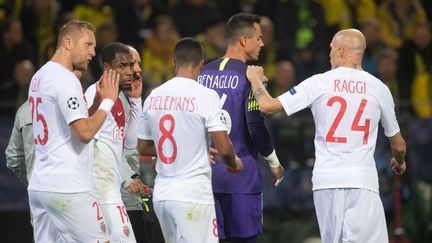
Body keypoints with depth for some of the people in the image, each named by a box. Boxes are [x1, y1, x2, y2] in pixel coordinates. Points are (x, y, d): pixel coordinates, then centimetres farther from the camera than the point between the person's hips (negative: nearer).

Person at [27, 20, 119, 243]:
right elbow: (85, 132, -18)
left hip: (38, 186, 9)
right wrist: (108, 101, -7)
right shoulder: (65, 79, -12)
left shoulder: (38, 77, 17)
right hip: (68, 189, -9)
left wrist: (97, 100, 15)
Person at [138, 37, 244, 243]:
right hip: (193, 195, -6)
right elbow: (224, 148, -14)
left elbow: (143, 148, 16)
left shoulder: (153, 97, 7)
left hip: (161, 193, 6)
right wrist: (234, 163, 8)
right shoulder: (206, 96, -10)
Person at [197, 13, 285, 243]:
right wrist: (274, 163, 0)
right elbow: (256, 127, -13)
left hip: (207, 173, 5)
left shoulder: (203, 74, 8)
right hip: (242, 176, -5)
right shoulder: (248, 76, -10)